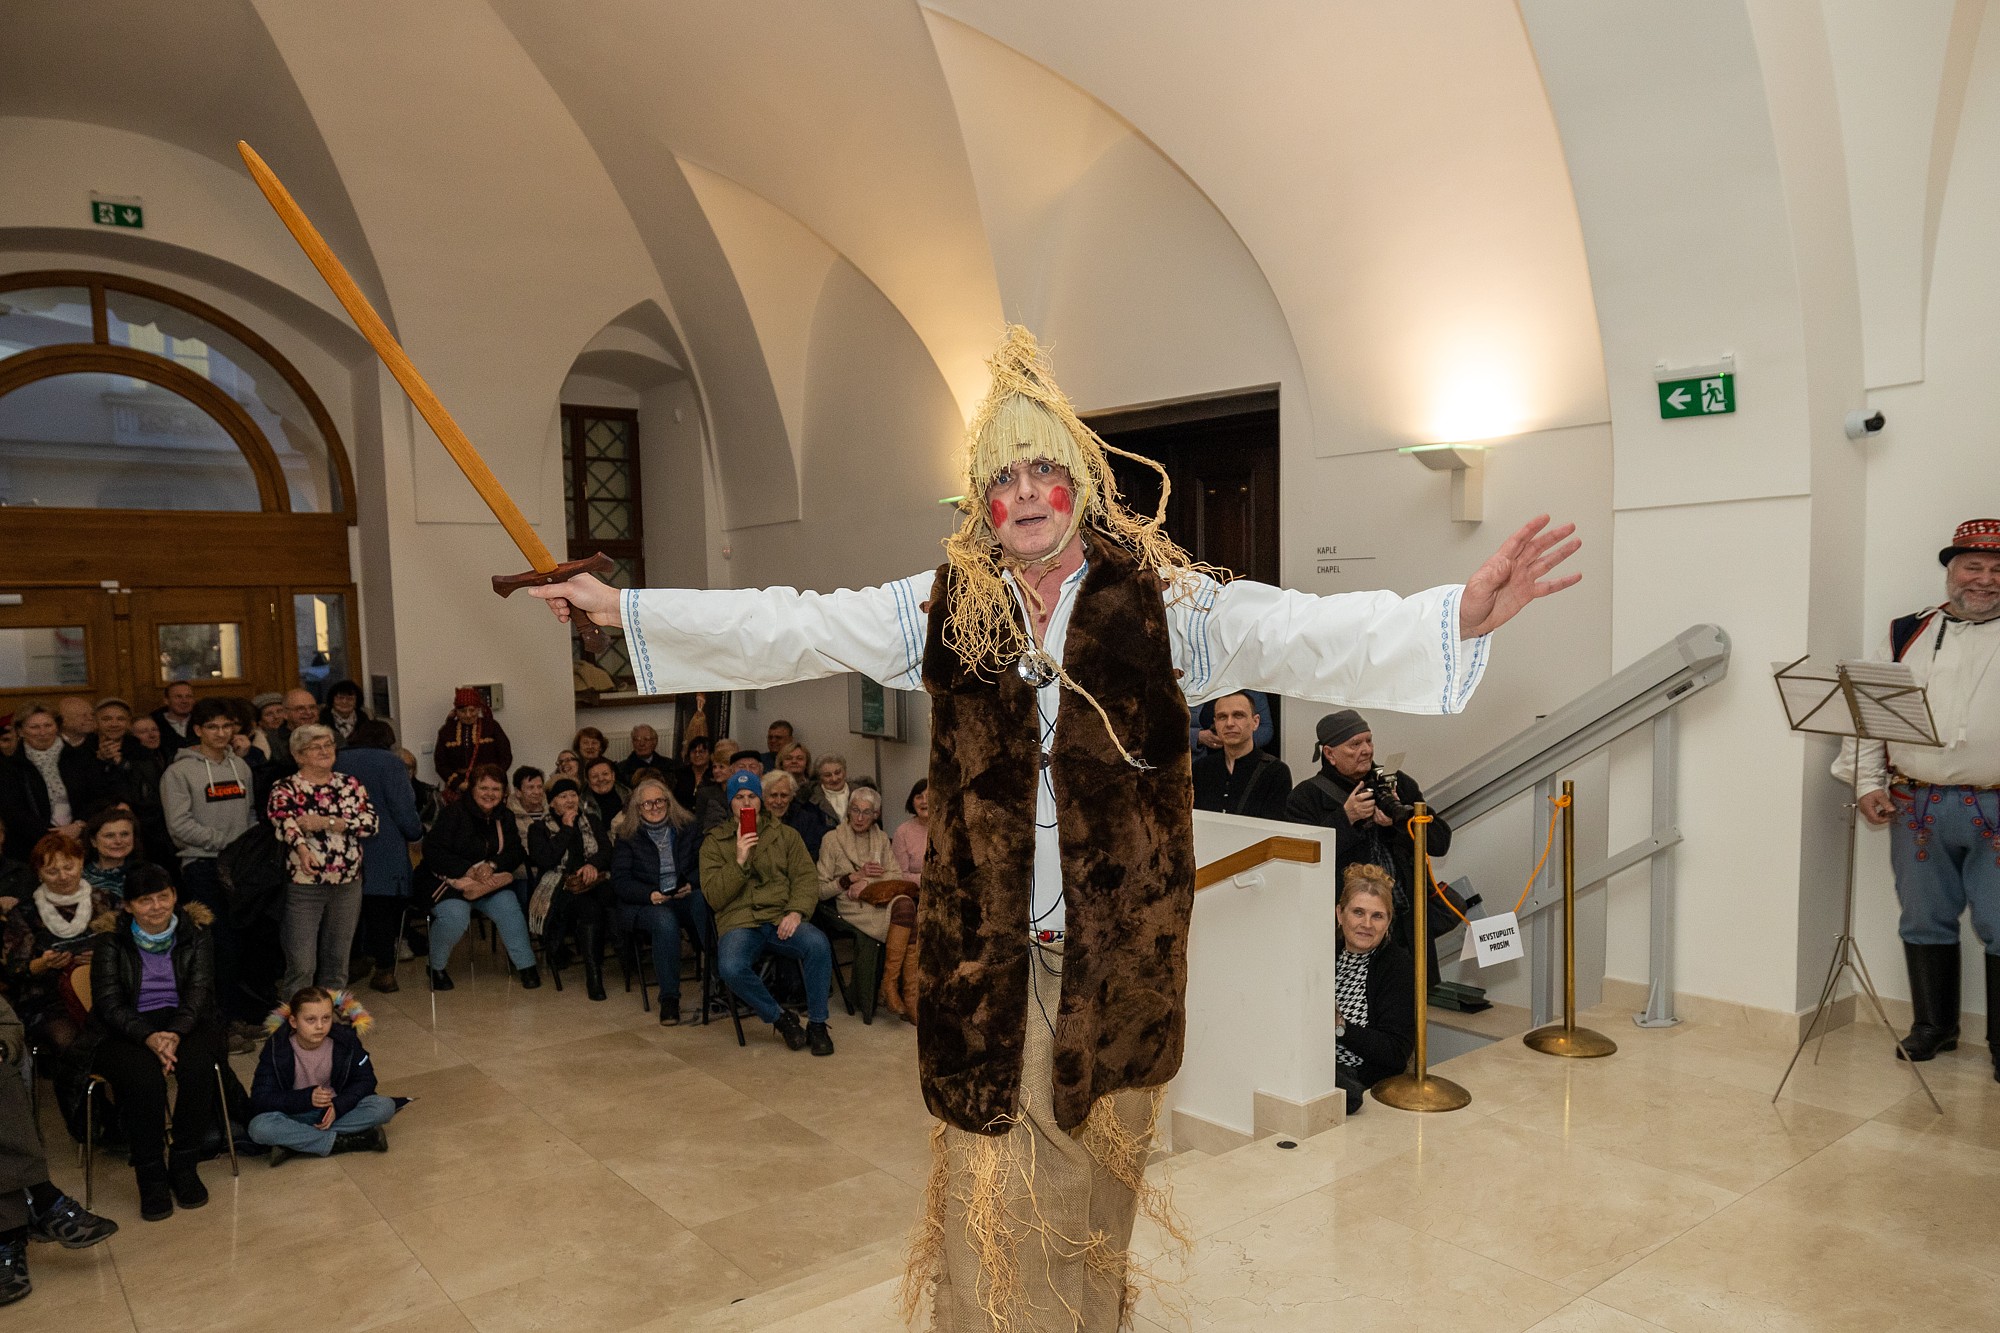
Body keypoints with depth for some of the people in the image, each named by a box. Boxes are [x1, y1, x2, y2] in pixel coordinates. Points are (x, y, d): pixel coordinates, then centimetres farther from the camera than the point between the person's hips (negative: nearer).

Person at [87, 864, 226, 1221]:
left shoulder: (195, 935, 5)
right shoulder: (112, 944, 2)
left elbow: (199, 991, -4)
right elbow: (109, 1003, -6)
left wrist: (175, 1034, -23)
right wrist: (149, 1037, -24)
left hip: (185, 1023, 1)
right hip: (125, 1032, -1)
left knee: (198, 1067, -32)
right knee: (145, 1078, -33)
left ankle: (184, 1165, -15)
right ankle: (151, 1175, -15)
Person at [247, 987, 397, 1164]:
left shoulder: (345, 1039, -12)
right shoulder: (276, 1047, -14)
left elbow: (365, 1080, -5)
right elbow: (259, 1099, -16)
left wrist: (338, 1106, -22)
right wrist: (306, 1098, -28)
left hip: (335, 1109, 1)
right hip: (295, 1115, -1)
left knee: (385, 1106, -26)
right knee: (259, 1127, -34)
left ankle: (296, 1143, -25)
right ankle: (344, 1142, -27)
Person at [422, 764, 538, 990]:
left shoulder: (504, 819, 7)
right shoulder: (454, 812, -10)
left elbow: (515, 853, 2)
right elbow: (432, 850, -16)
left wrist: (491, 865, -19)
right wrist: (468, 870, -23)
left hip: (490, 881, 4)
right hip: (449, 881, -4)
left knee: (509, 907, -23)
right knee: (455, 916, -31)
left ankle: (526, 966, -11)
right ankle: (436, 968, -5)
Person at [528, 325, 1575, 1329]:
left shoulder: (1164, 601, -3)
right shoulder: (943, 606, 4)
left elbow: (1306, 636, -14)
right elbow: (788, 628, 6)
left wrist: (1459, 616, -29)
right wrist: (623, 608, 4)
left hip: (1115, 947, -1)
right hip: (985, 946, 1)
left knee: (1095, 1161, 12)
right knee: (988, 1167, 7)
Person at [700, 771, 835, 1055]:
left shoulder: (785, 835, 17)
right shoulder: (714, 842, 12)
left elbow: (807, 877, 6)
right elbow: (714, 896, 2)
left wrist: (796, 911, -13)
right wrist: (739, 861, -12)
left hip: (781, 918, 1)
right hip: (739, 922, -1)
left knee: (818, 944, -31)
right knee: (731, 968, -34)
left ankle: (817, 1024, -12)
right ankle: (780, 1018, -9)